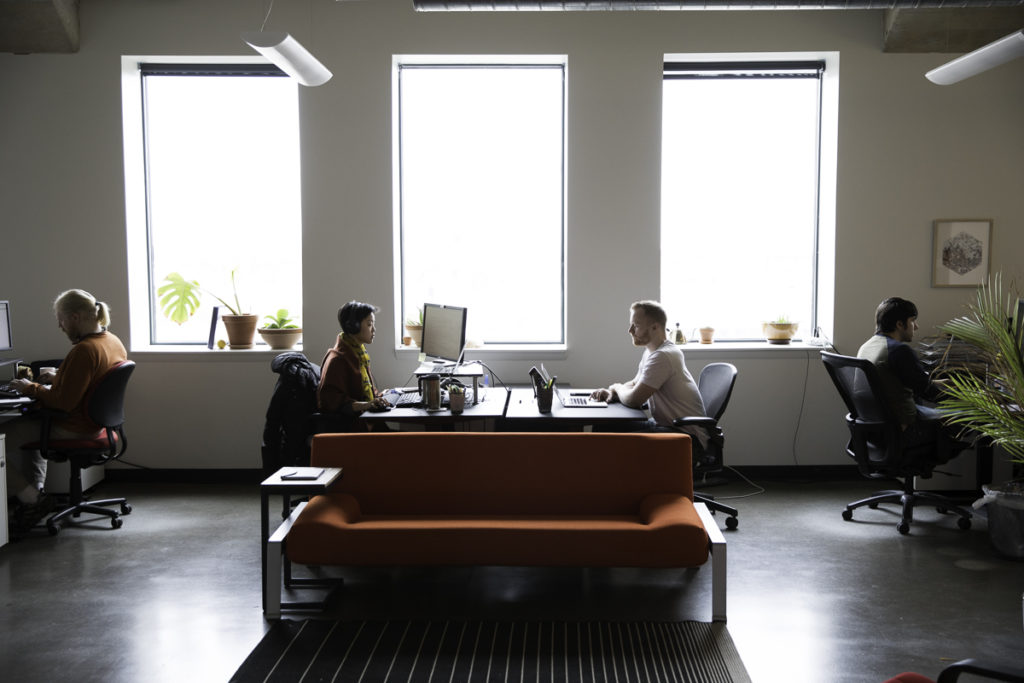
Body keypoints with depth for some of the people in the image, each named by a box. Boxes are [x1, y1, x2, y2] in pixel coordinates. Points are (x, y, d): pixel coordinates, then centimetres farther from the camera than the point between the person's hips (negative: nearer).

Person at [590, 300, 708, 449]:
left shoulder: (662, 356, -22)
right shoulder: (650, 351, 11)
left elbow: (633, 400, -25)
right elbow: (635, 384, 23)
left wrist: (618, 387, -2)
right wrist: (612, 392, 1)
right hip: (661, 424, 10)